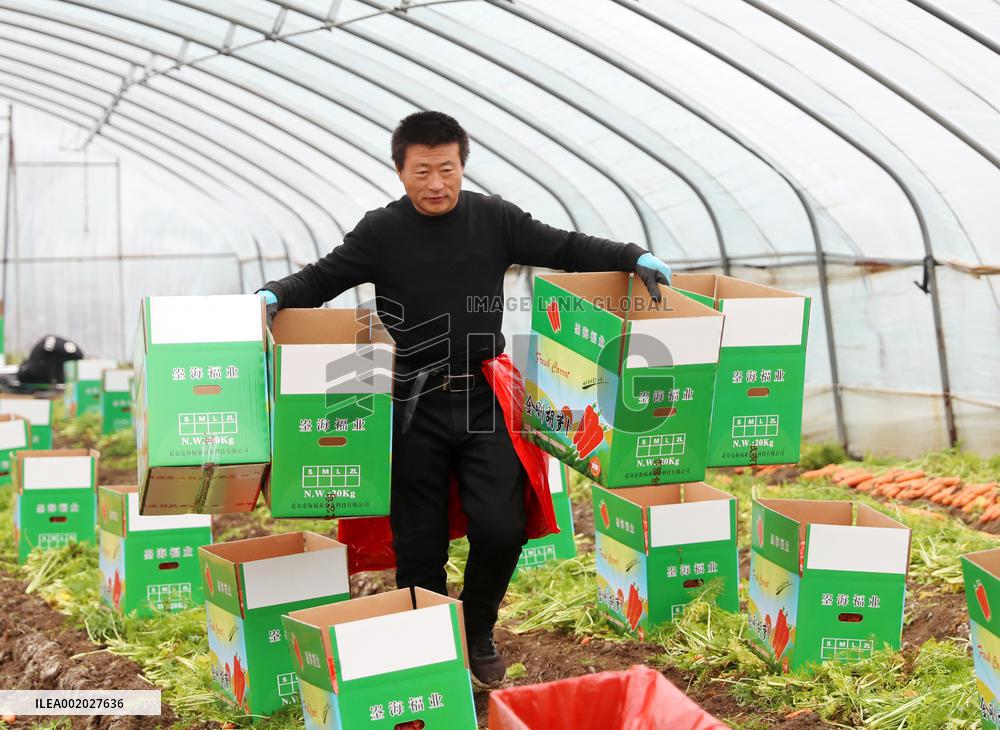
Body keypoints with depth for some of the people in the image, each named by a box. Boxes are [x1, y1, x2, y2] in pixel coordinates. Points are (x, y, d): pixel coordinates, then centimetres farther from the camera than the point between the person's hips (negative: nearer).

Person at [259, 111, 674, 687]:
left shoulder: (494, 219, 2)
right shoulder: (381, 233, -2)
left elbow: (564, 249, 8)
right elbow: (322, 279, 3)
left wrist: (634, 258, -2)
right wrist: (275, 296, -16)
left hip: (483, 402, 1)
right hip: (414, 412, -1)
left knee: (501, 530, -6)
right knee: (420, 546, 5)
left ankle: (478, 637, 21)